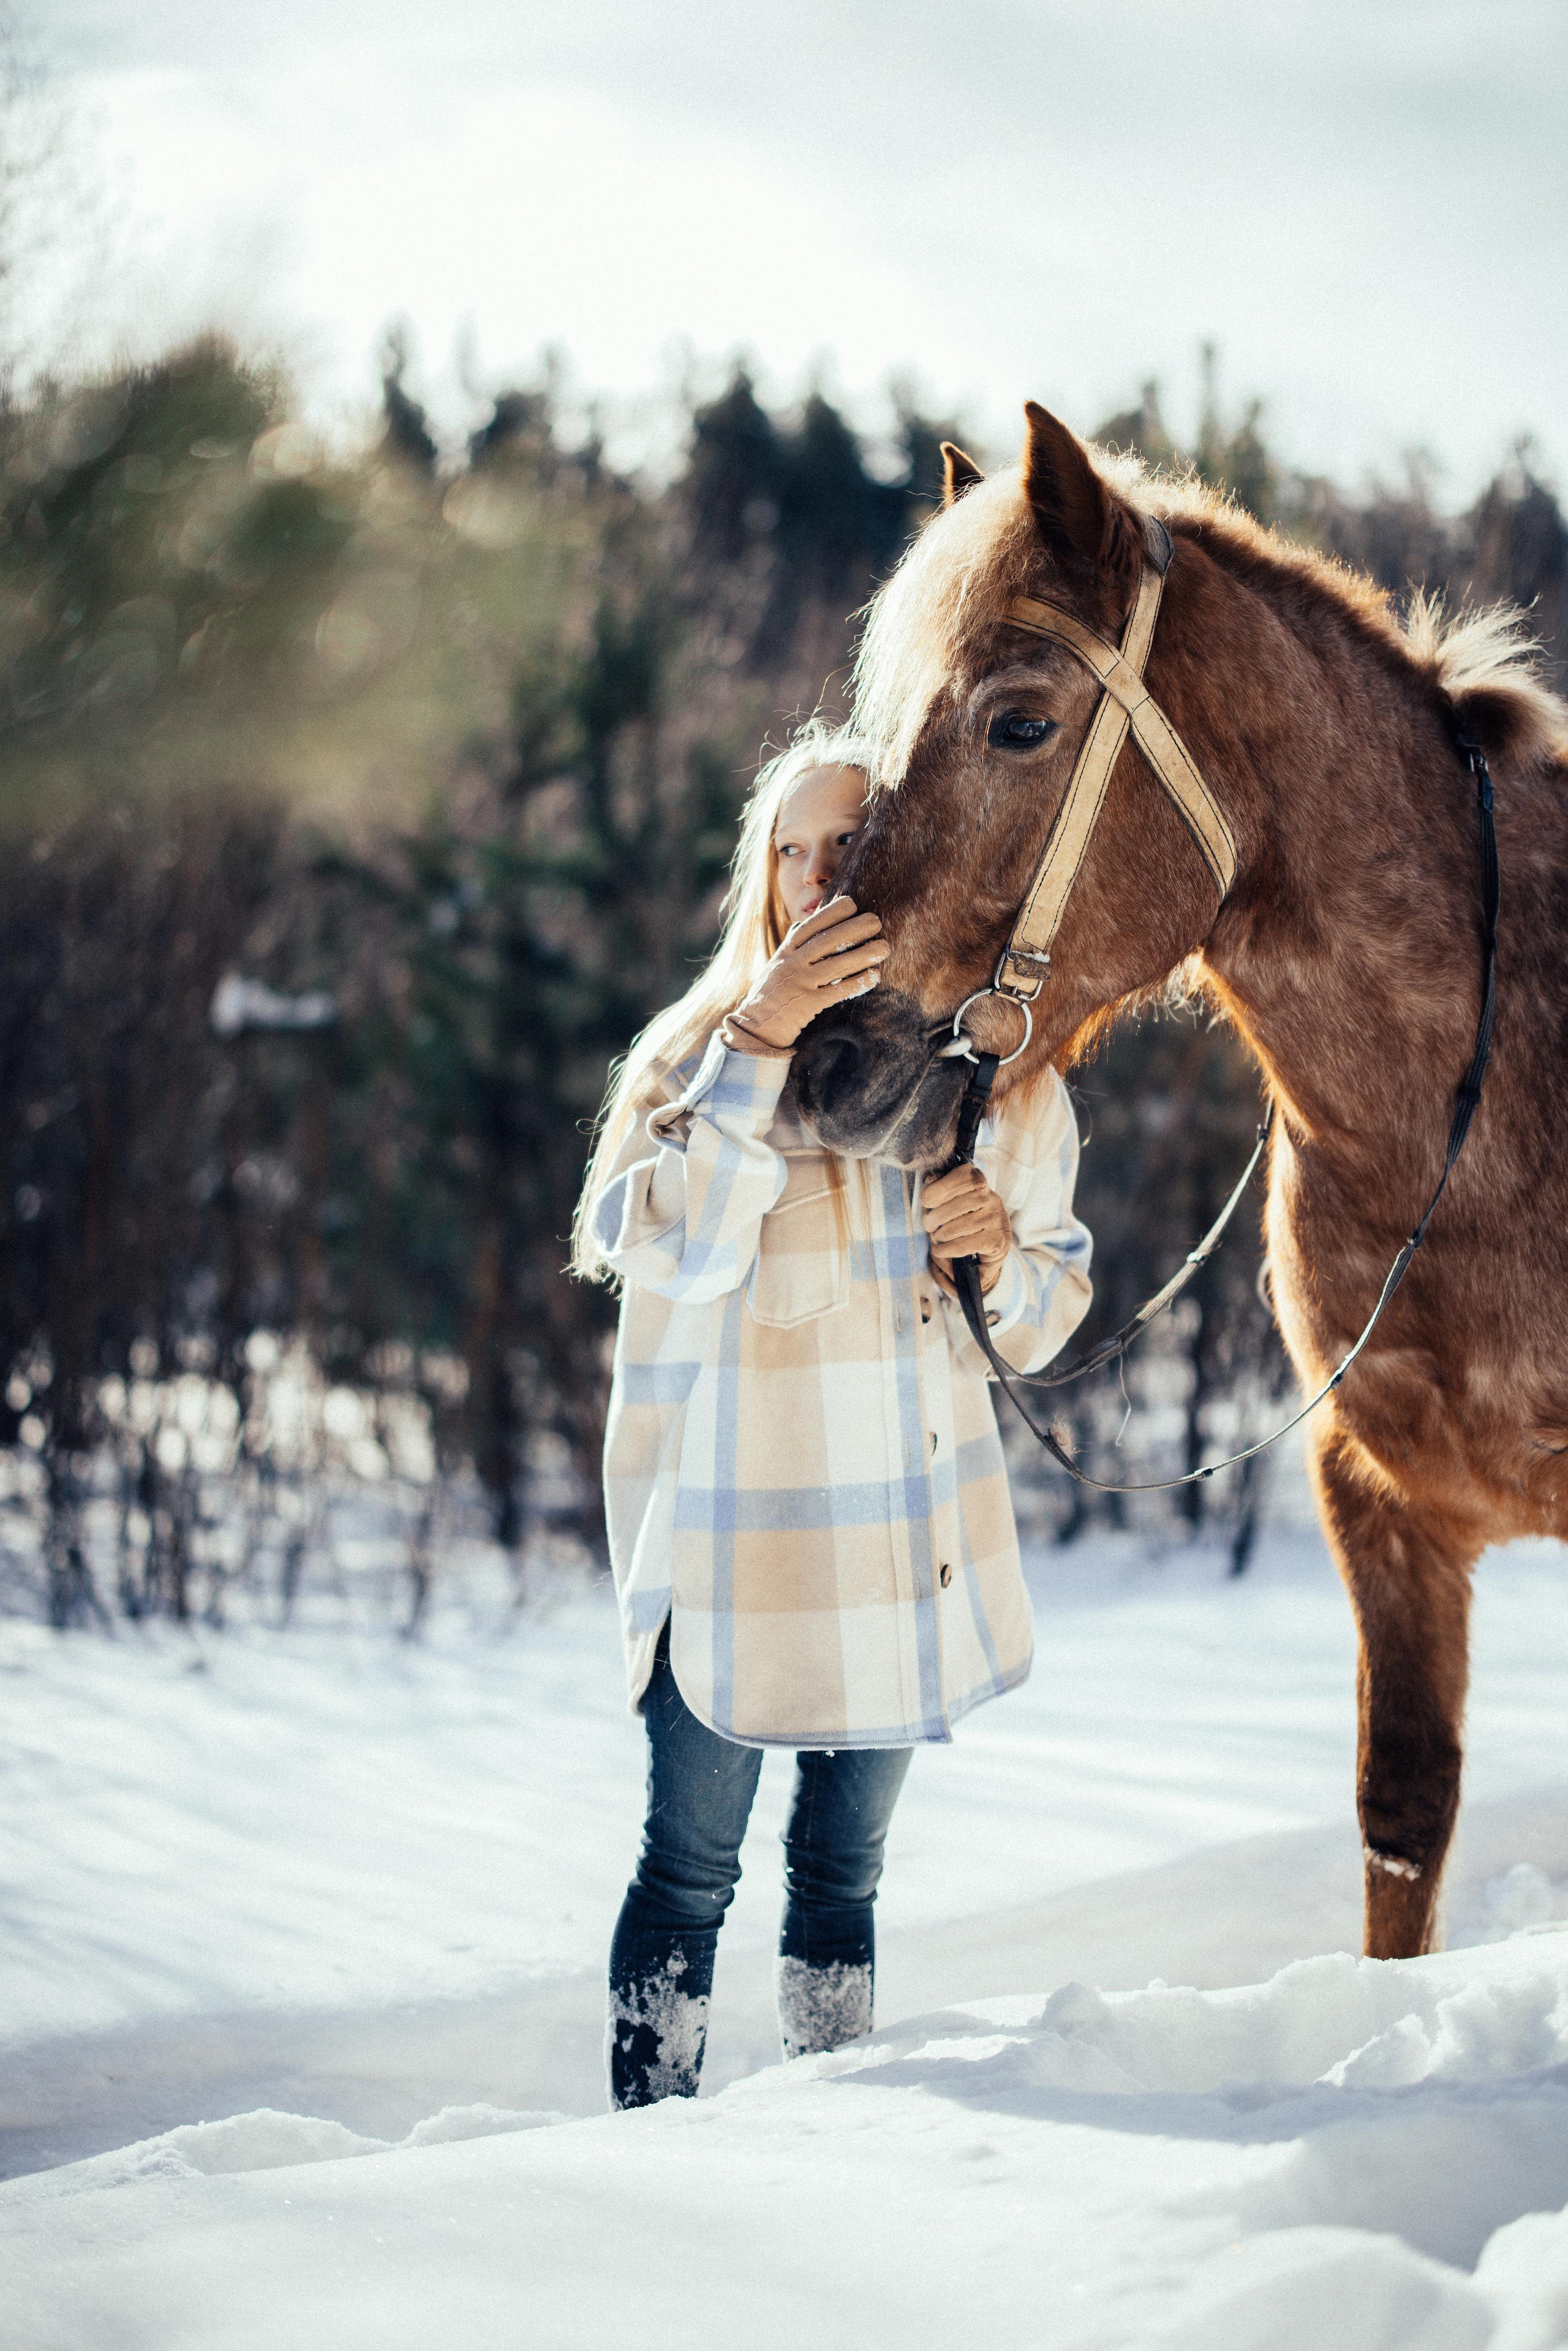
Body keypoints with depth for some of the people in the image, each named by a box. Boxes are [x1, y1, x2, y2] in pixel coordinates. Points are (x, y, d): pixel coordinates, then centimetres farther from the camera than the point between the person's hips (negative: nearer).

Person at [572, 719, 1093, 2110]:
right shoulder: (708, 1050, -7)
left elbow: (1051, 1312, 13)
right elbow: (665, 1246, -24)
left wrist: (1002, 1255, -10)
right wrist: (762, 1040, -29)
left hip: (914, 1552, 4)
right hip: (731, 1537, -4)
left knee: (844, 1869, 16)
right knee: (691, 1871, 2)